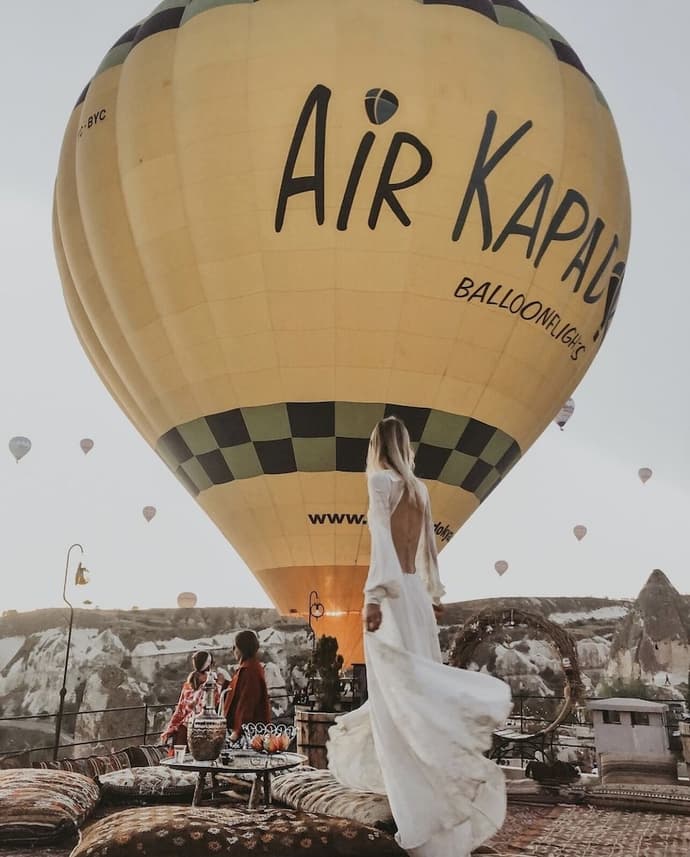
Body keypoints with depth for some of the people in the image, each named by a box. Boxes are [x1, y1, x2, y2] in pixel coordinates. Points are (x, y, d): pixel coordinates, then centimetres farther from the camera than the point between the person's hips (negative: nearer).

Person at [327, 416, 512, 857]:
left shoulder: (381, 479, -9)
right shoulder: (420, 488, 12)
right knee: (413, 685, 15)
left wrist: (374, 595, -24)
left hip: (393, 595, -8)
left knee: (400, 694, -6)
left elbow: (382, 539, -19)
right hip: (416, 592, 8)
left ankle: (428, 814, -7)